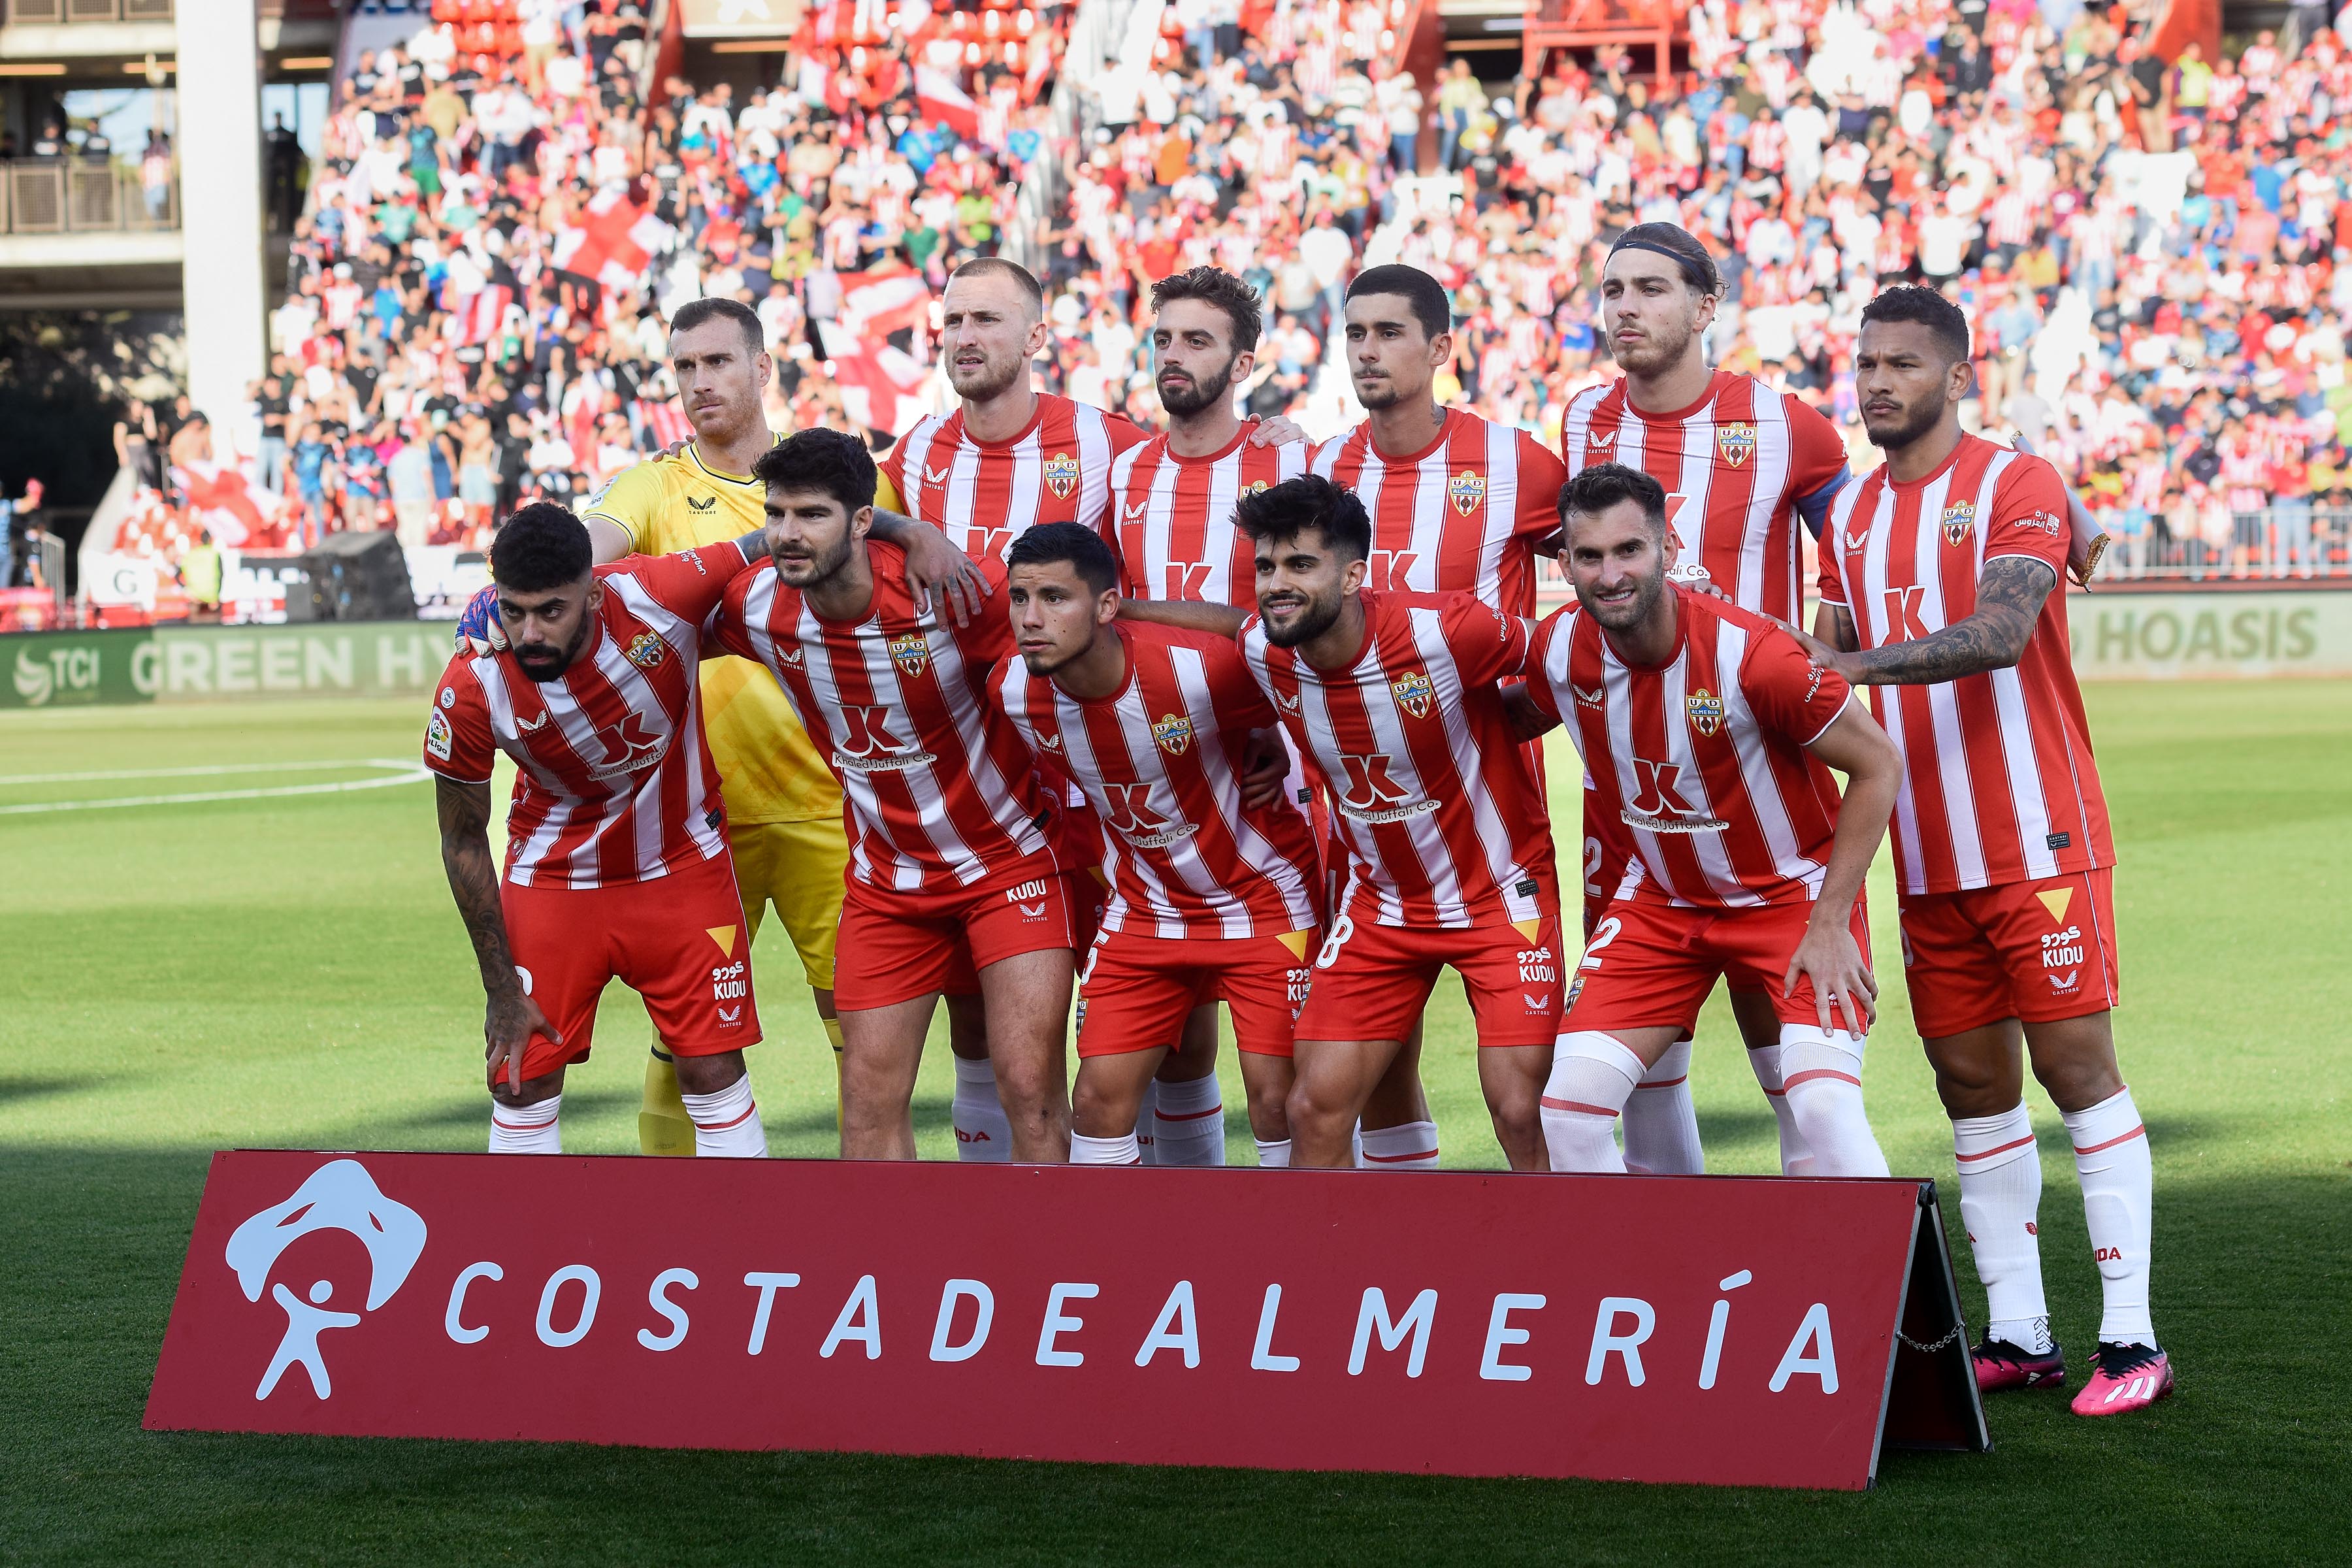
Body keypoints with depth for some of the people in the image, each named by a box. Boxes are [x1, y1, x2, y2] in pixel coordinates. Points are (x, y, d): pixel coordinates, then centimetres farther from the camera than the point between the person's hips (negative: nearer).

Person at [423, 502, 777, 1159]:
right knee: (522, 1080, -1)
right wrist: (503, 989, -7)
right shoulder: (473, 688, -25)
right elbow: (463, 843, -10)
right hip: (554, 877, 0)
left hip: (683, 865, 0)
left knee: (714, 1072, 2)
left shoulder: (662, 596, -28)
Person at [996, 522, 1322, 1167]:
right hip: (1144, 909, 4)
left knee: (1278, 1101, -6)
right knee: (1102, 1099, -2)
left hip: (1262, 897, -4)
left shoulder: (1204, 667, -30)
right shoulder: (1014, 693, -14)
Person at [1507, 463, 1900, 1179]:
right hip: (1662, 899, 5)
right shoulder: (1559, 649, -13)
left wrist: (1829, 923, -17)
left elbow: (1877, 764, -17)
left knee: (1826, 1109, -24)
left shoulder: (1748, 653, -28)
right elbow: (1517, 722, 13)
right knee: (1569, 1110, -7)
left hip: (1793, 890, -5)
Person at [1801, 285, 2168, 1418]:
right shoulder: (1851, 516, 13)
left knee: (2075, 1062, -7)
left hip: (2039, 838, -6)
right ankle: (2018, 1334, 12)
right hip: (1928, 852, 6)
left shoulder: (2017, 487, -8)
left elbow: (2000, 633, -24)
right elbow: (1827, 678, 16)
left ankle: (2130, 1337, -5)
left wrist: (1858, 662, -33)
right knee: (1972, 1084, 6)